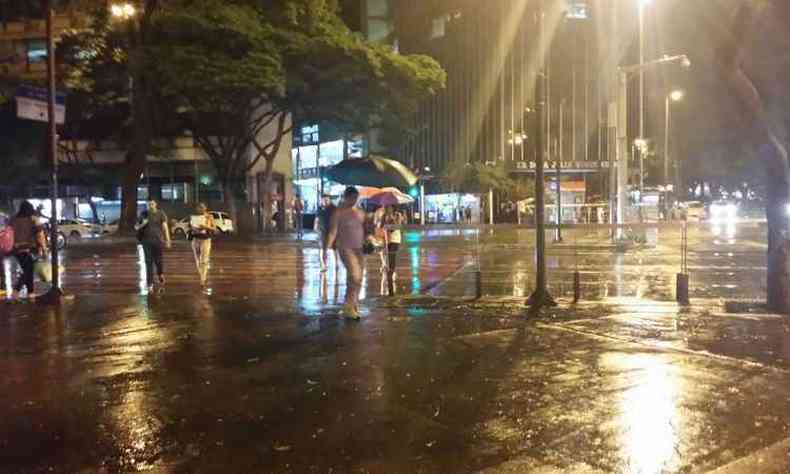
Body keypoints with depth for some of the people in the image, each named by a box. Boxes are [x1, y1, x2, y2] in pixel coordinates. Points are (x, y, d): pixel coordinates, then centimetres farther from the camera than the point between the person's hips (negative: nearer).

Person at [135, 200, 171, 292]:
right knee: (149, 262, -2)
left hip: (158, 240, -1)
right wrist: (142, 224, -12)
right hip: (147, 241, 1)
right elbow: (136, 227, 11)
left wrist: (168, 240, -15)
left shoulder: (161, 214, 0)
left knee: (158, 261, 2)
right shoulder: (144, 214, 5)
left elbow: (165, 227, -7)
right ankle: (150, 284, 1)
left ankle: (160, 275, 36)